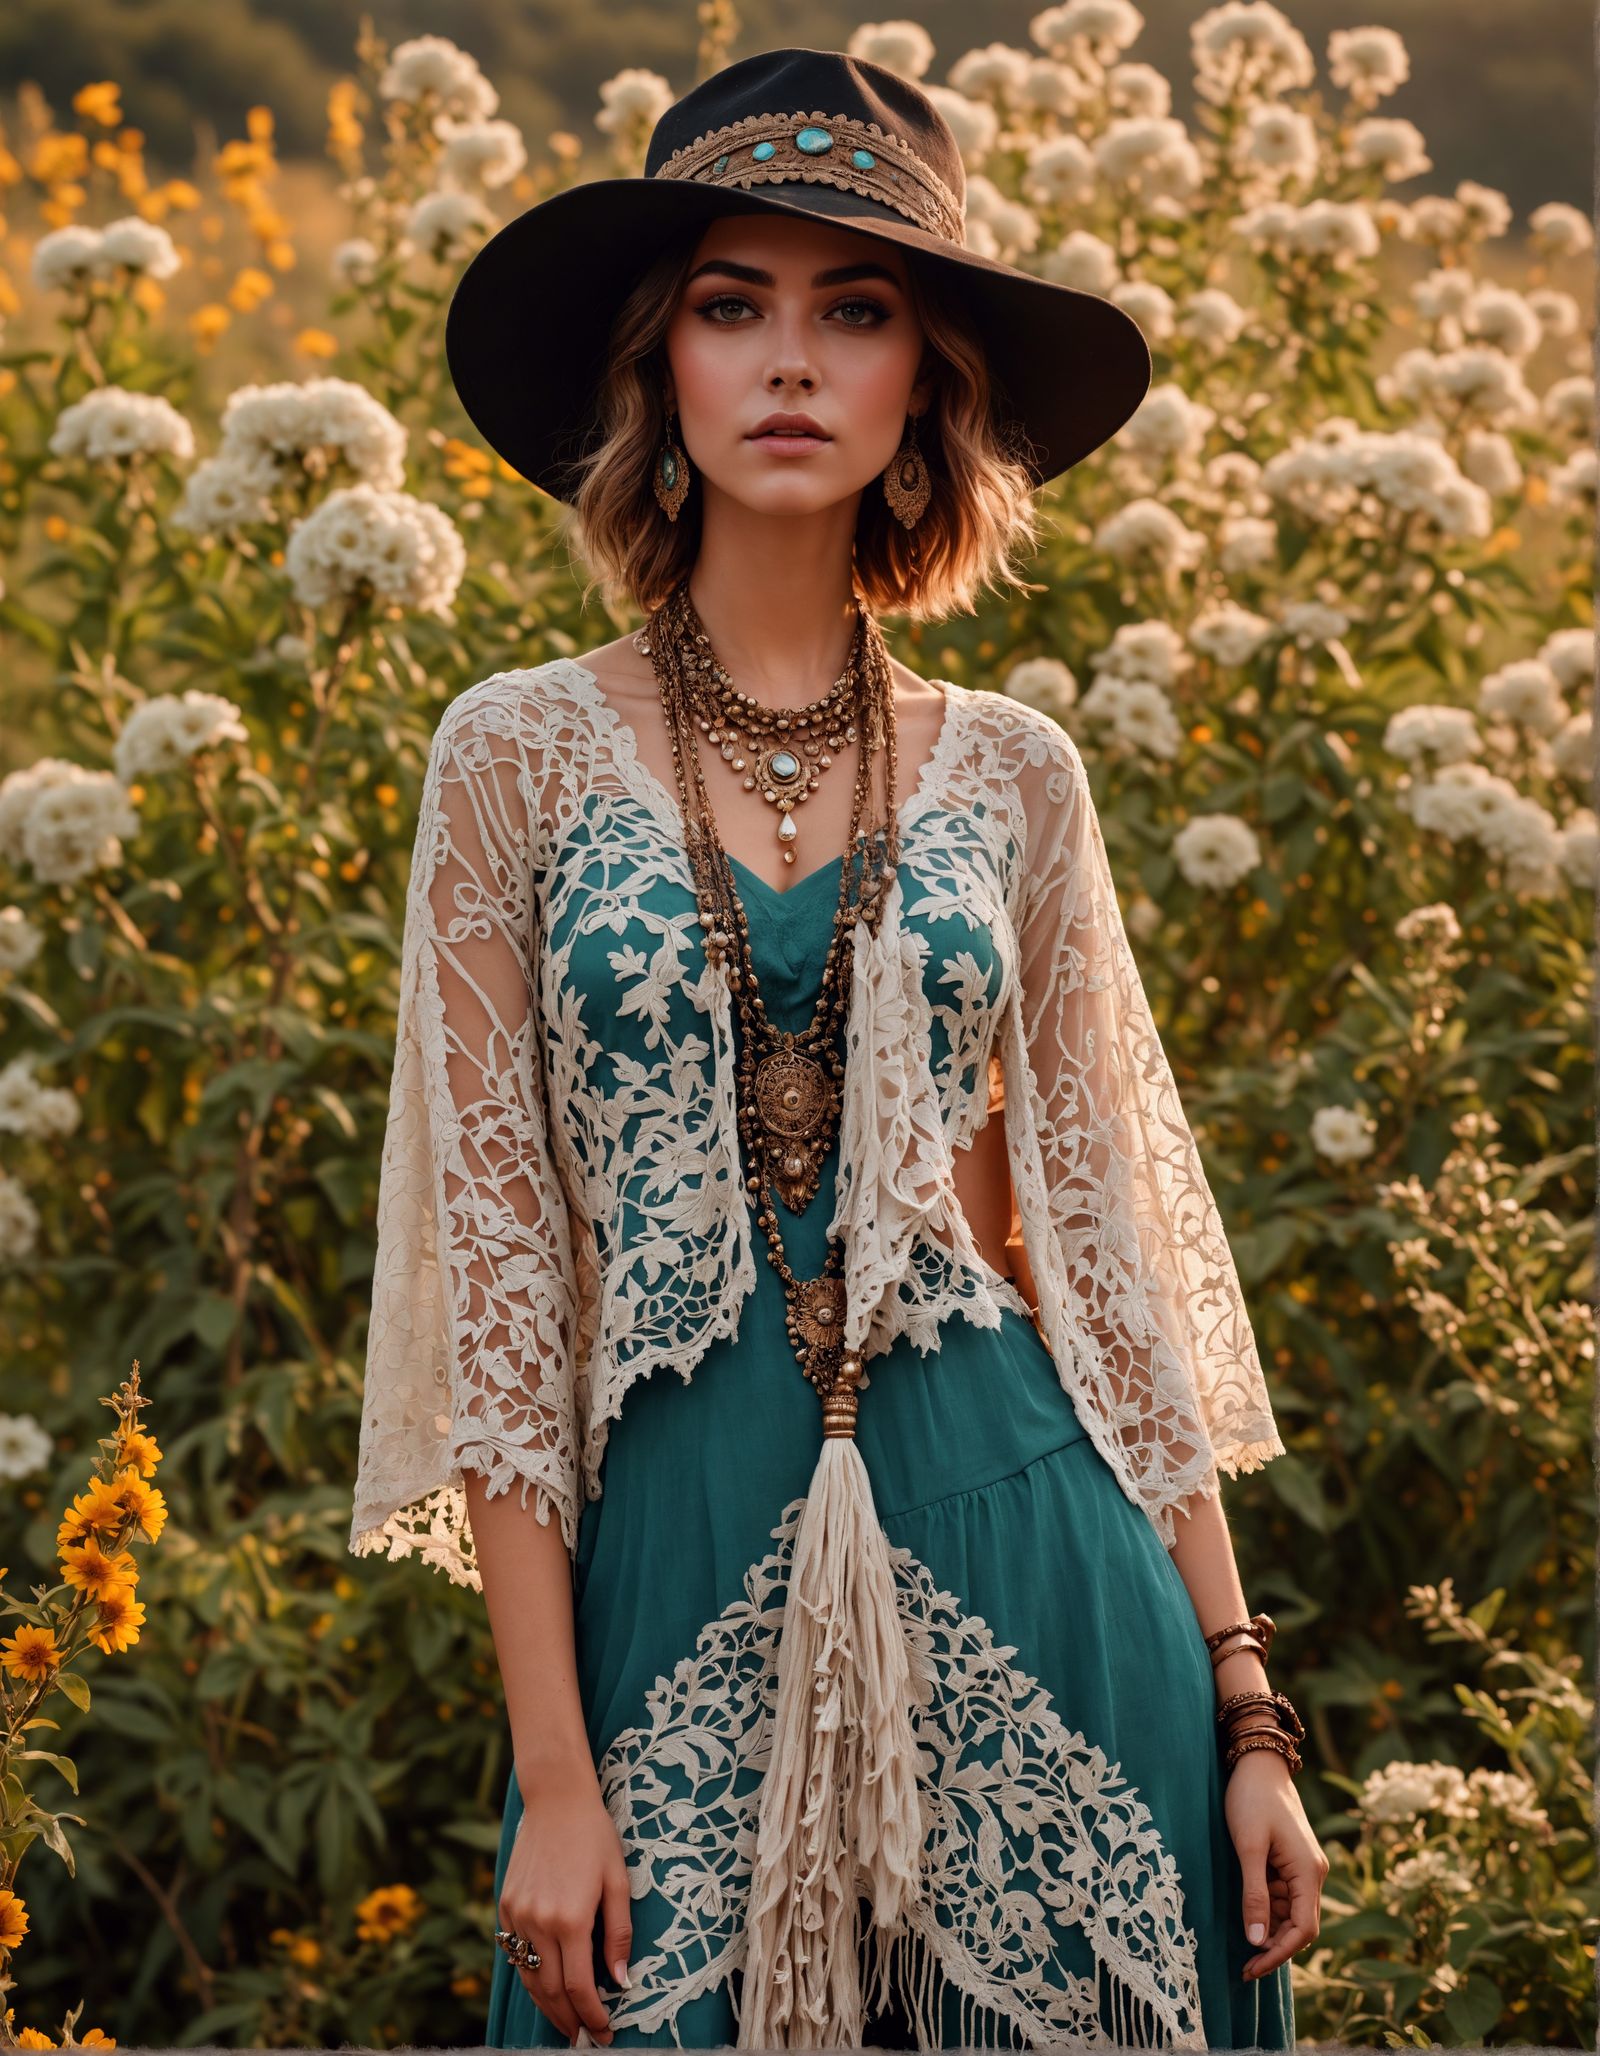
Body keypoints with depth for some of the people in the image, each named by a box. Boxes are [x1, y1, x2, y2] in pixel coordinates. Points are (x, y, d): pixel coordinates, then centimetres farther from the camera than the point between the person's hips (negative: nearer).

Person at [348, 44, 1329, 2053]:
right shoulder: (526, 753, 0)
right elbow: (495, 1283, -2)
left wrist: (1246, 1714, 4)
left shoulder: (1007, 777, 6)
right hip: (680, 1561, -2)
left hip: (1025, 1564, 2)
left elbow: (1111, 1248, 8)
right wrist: (550, 1773, -8)